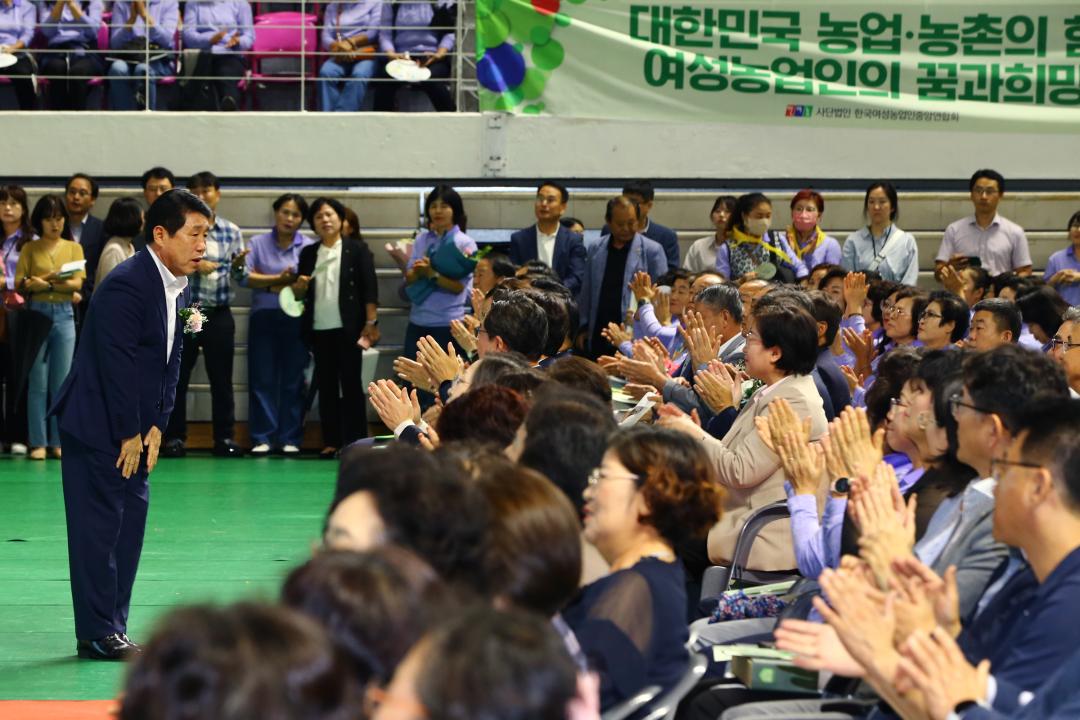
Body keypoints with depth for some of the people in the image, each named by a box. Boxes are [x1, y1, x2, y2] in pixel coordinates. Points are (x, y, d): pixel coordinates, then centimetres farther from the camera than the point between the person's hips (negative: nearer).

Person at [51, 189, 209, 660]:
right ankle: (97, 634, 0)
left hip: (135, 431, 9)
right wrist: (129, 434, -16)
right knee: (100, 527, -5)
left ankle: (113, 629, 15)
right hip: (97, 426, -9)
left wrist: (155, 426, 4)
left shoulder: (179, 290, 8)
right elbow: (117, 365, -21)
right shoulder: (126, 286, -20)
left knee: (131, 524, 9)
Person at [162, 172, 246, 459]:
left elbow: (241, 275, 10)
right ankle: (174, 437, 9)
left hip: (219, 314, 1)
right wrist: (193, 265, -14)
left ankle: (224, 437, 10)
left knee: (221, 377, 4)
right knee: (177, 376, 2)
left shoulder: (231, 231, 8)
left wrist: (238, 265, -12)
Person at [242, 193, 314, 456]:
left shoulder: (309, 247, 2)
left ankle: (290, 439, 7)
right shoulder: (258, 243, 7)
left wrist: (268, 284, -11)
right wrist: (279, 280, -9)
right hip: (264, 317, 1)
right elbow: (245, 276, -3)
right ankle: (262, 438, 3)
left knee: (293, 380, 2)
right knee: (262, 379, 0)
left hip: (295, 319, -1)